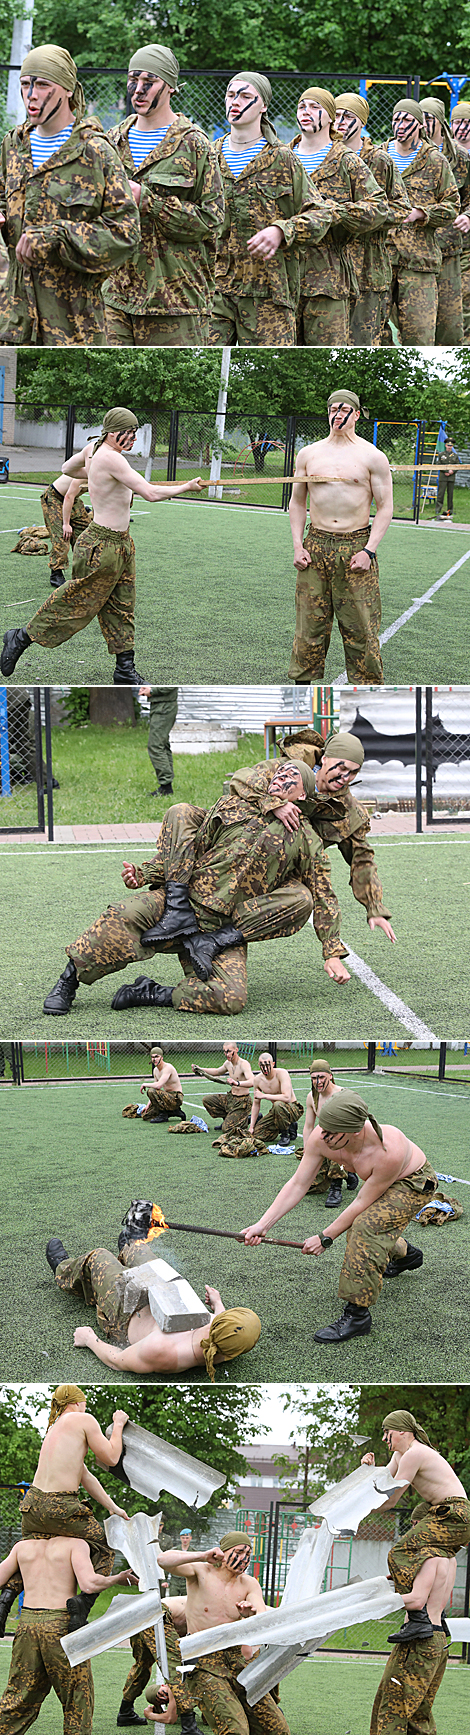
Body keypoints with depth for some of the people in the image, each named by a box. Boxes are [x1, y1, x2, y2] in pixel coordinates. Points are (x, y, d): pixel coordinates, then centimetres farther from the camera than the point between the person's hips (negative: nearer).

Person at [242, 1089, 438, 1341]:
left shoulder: (389, 1150, -43)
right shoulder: (321, 1137, -29)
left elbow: (362, 1202, -31)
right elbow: (297, 1184, -19)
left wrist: (326, 1238, -23)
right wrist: (262, 1225, -26)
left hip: (413, 1182, -7)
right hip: (378, 1179, 7)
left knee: (366, 1226, -28)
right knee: (356, 1233, 22)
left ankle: (357, 1314, -21)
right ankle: (407, 1254, 56)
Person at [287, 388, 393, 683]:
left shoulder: (372, 457, 0)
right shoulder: (308, 454, 10)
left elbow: (385, 507, 0)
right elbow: (297, 503, 16)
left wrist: (369, 551, -10)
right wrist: (298, 546, 4)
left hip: (357, 545, -3)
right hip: (316, 545, 3)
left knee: (361, 626, -3)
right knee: (310, 623, 4)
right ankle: (301, 684, 12)